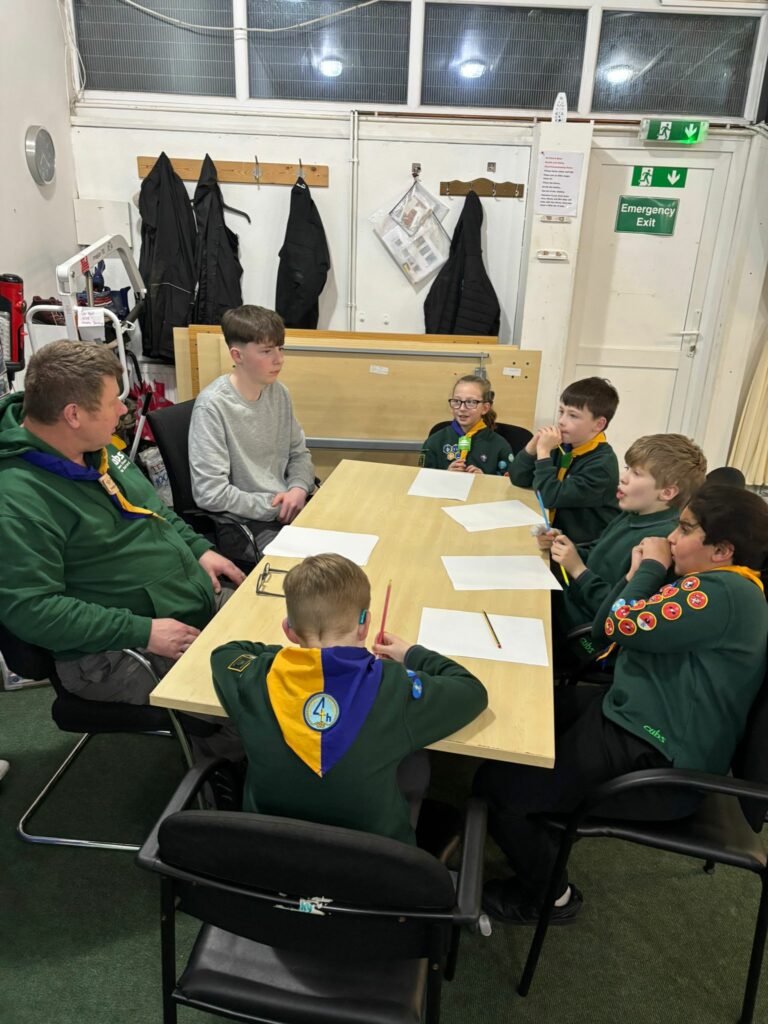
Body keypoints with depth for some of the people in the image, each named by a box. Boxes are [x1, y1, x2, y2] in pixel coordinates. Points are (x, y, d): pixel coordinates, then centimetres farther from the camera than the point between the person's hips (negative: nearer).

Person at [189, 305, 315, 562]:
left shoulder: (279, 393, 5)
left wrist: (299, 488, -5)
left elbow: (299, 453, 16)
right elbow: (210, 493, -19)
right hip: (241, 523, -7)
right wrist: (276, 507, -14)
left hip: (287, 509, 7)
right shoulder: (212, 405, -15)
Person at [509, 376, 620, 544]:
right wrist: (533, 446, -11)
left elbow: (551, 498, -26)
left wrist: (543, 452, -20)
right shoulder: (563, 447, 3)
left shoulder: (602, 463, -19)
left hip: (583, 547, -7)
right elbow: (518, 479, 4)